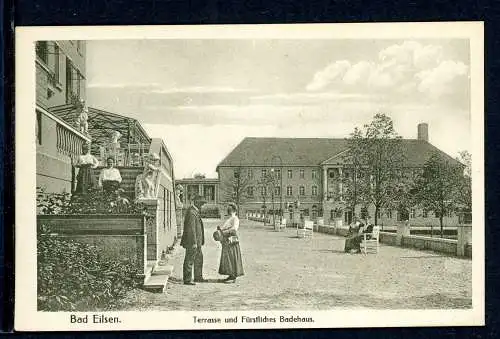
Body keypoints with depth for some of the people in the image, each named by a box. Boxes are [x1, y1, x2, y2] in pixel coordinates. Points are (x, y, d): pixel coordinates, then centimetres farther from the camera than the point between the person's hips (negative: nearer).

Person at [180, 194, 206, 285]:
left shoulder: (195, 212, 15)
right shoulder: (191, 212, -18)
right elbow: (191, 229, -22)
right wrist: (194, 242, -23)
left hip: (196, 242, 11)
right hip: (192, 242, -11)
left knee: (199, 258, 17)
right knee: (189, 261, -3)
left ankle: (198, 277, 26)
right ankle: (187, 280, 3)